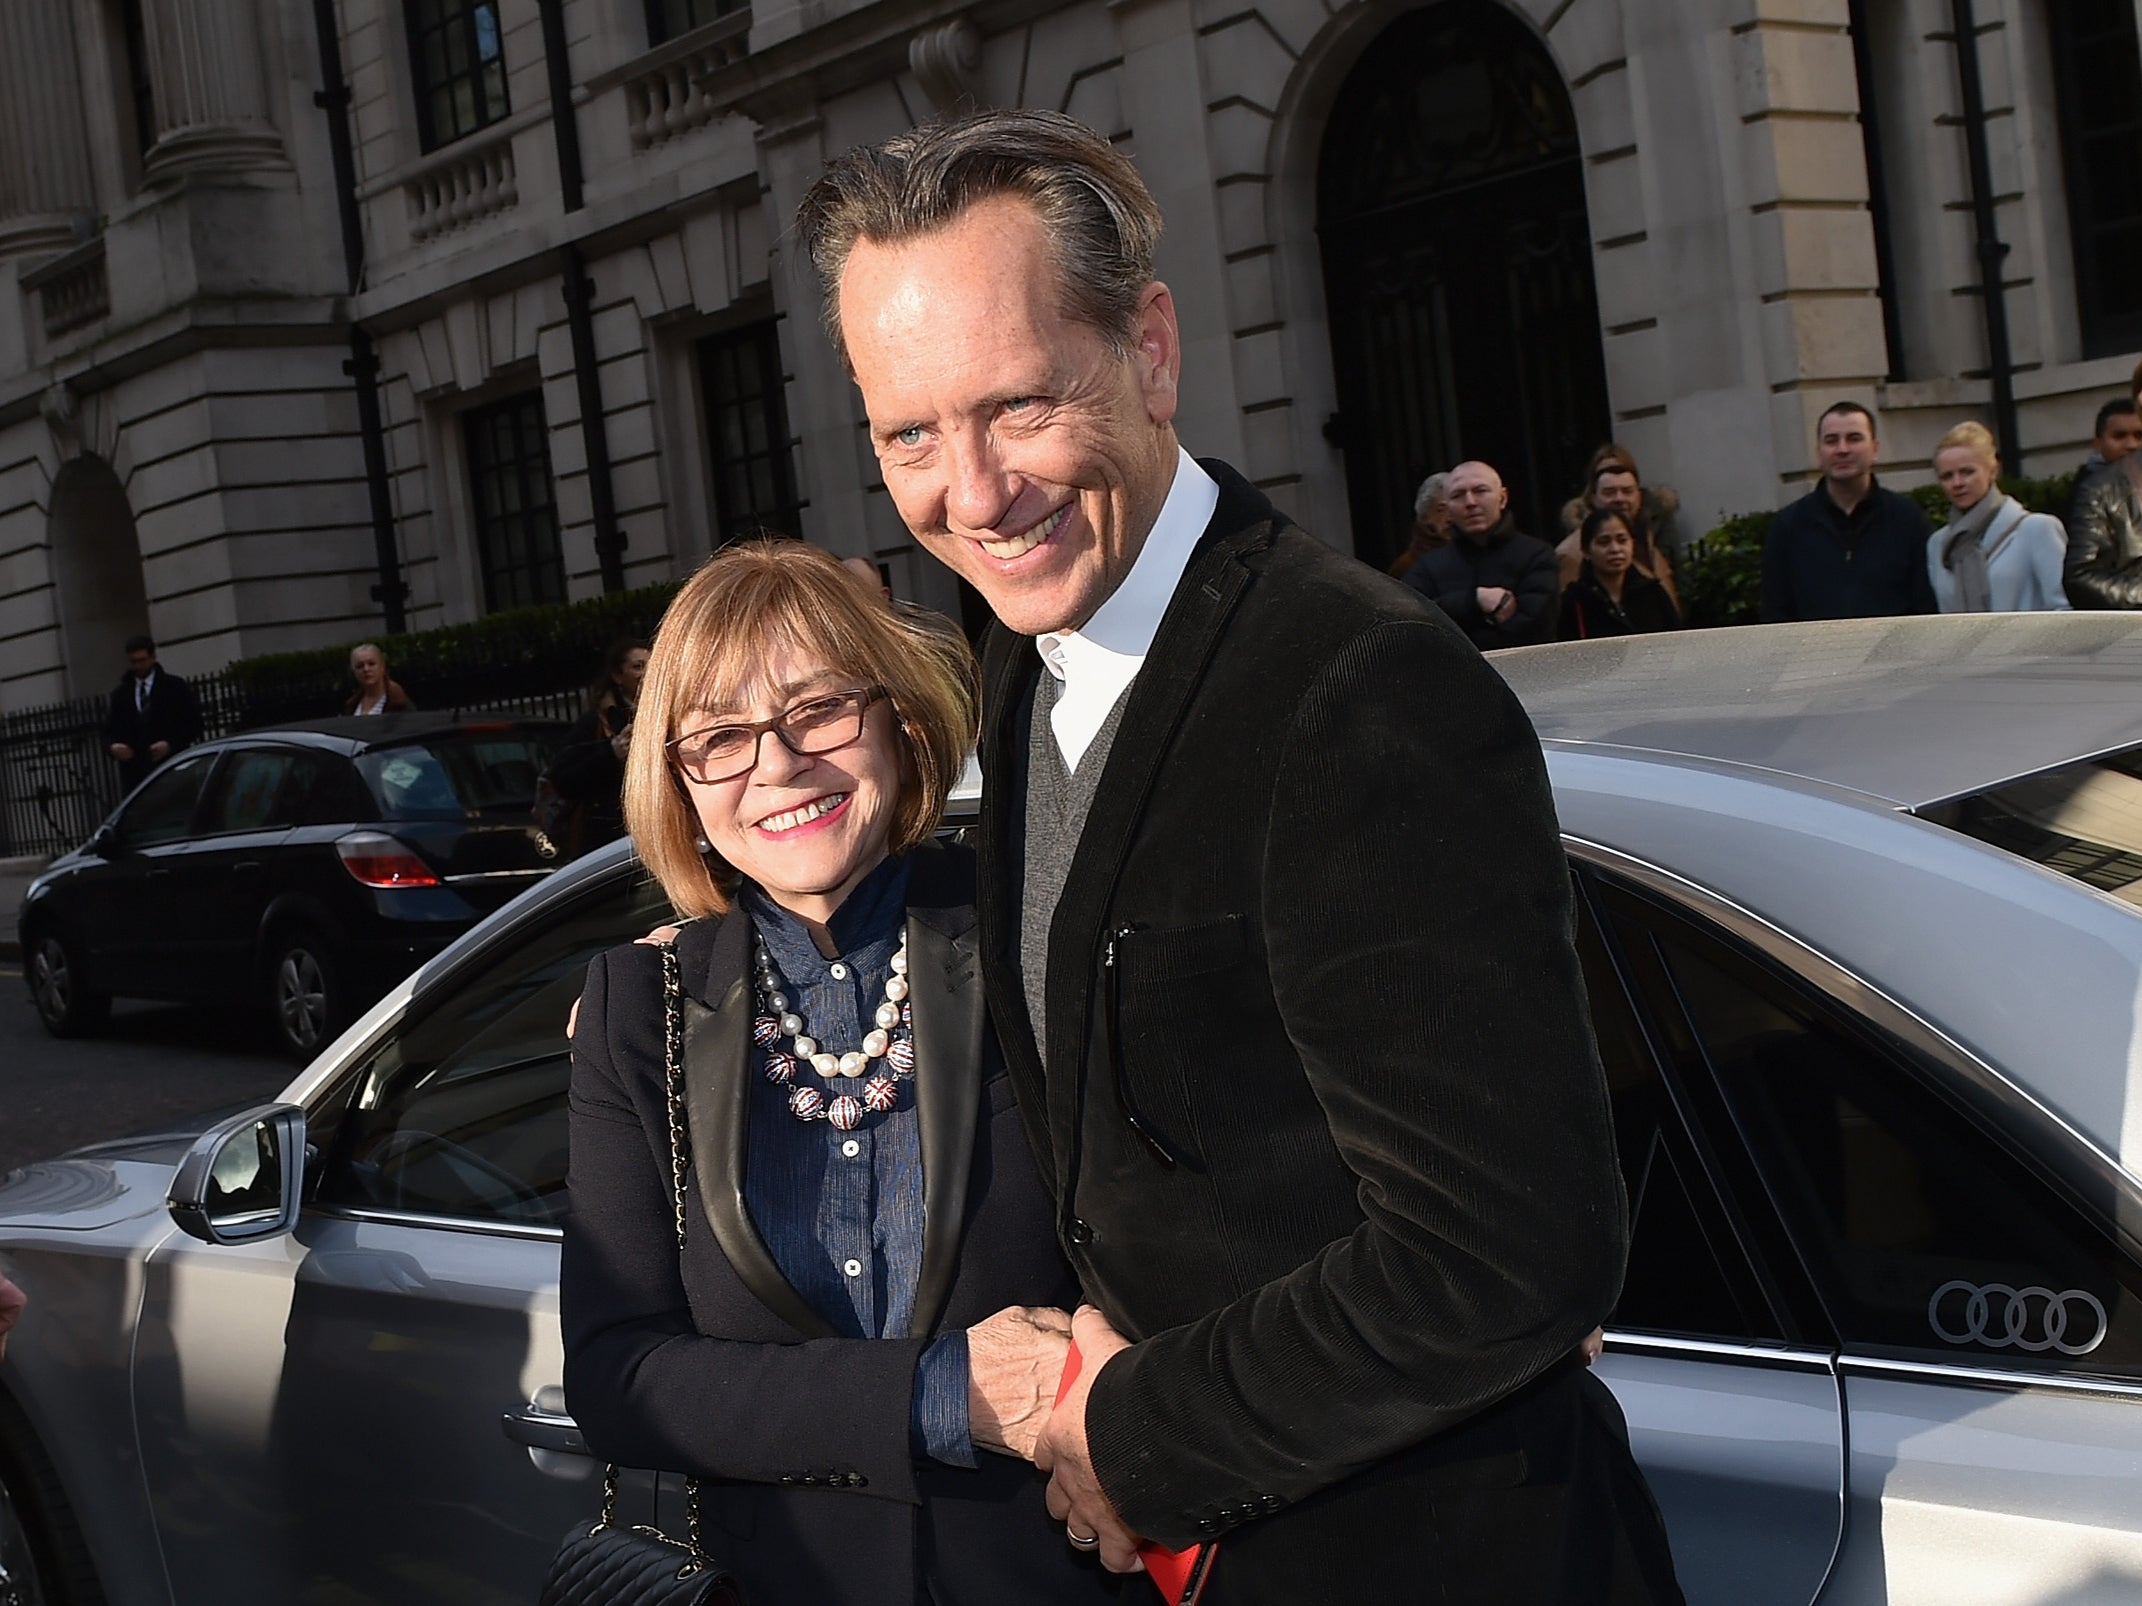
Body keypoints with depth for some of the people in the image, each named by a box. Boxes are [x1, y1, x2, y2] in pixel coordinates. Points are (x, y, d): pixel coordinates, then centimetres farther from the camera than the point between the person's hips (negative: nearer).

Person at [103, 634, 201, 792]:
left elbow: (193, 723, 2)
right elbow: (109, 730, 16)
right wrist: (113, 746, -6)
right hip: (135, 775, 2)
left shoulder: (174, 687, 5)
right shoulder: (120, 694, 14)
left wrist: (170, 744, -13)